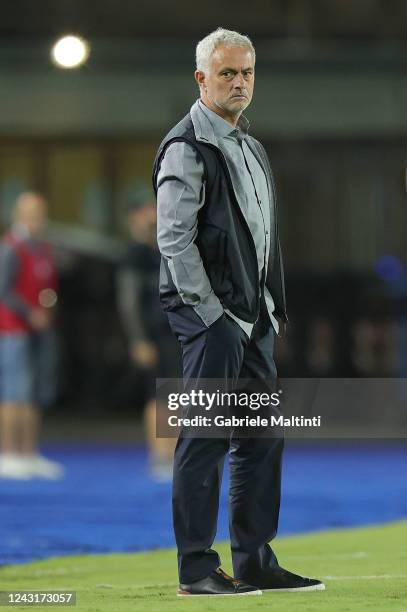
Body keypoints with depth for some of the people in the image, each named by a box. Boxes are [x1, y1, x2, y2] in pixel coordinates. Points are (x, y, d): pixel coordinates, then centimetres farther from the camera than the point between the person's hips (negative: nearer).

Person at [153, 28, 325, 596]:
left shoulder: (248, 145, 19)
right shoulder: (186, 147, -9)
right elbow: (174, 238, -15)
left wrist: (271, 306, 15)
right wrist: (210, 313, -17)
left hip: (253, 315, 9)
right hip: (209, 314, -9)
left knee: (262, 436, 10)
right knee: (205, 438, -6)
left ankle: (255, 562, 16)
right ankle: (196, 570, -3)